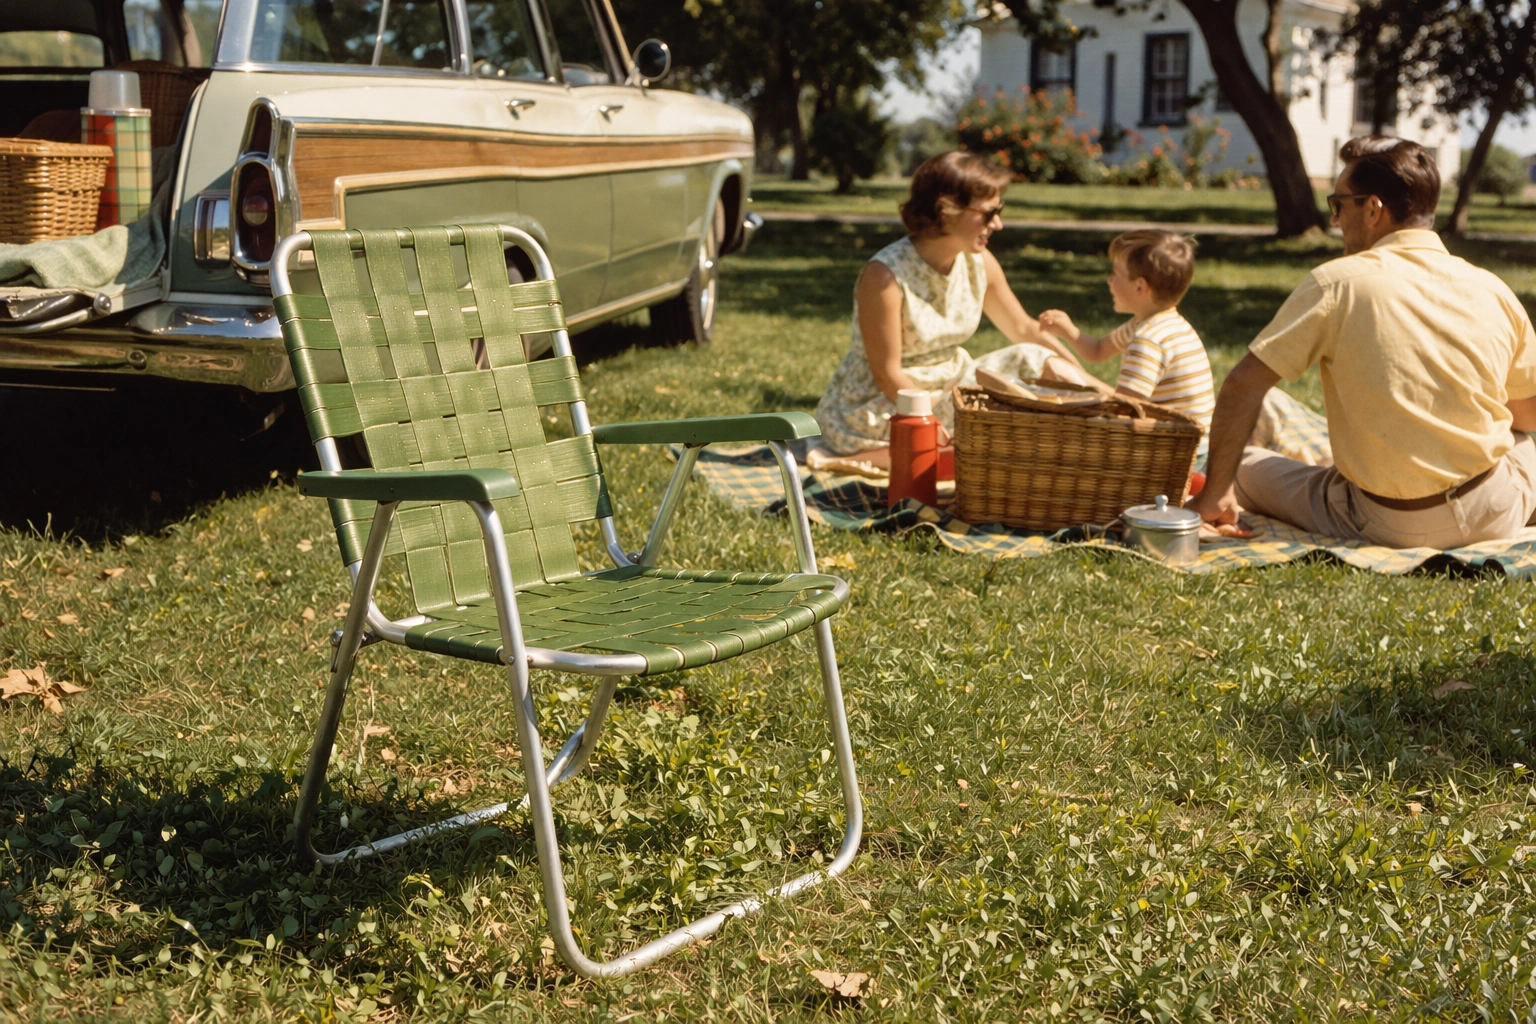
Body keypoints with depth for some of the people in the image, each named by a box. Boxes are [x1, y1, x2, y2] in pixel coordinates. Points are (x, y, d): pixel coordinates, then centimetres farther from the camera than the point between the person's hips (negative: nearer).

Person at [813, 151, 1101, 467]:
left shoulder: (979, 263, -3)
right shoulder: (885, 275, -24)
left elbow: (1024, 329, 10)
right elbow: (887, 374, -21)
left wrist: (1083, 379, 1)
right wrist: (938, 427, -24)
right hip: (879, 406, -8)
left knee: (1040, 362, -6)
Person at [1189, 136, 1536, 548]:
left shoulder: (1338, 283, -13)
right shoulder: (1492, 291, -2)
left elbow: (1242, 385, -14)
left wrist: (1214, 494, -5)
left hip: (1393, 526, -4)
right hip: (1497, 517, 4)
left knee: (1246, 466, 16)